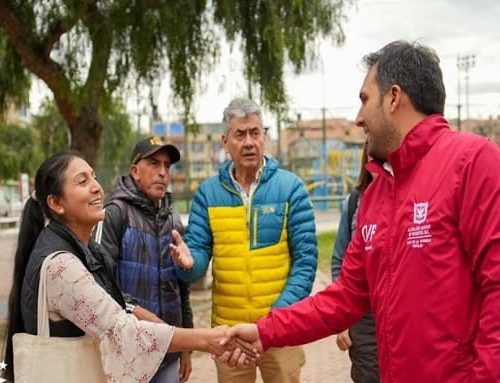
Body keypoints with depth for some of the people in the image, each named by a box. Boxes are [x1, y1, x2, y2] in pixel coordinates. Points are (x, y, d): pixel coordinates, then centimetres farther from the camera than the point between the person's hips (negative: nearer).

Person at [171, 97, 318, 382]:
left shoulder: (291, 187, -3)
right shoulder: (208, 192, 4)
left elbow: (306, 257, -5)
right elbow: (199, 250, 2)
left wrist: (282, 310, -15)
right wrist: (189, 262, -21)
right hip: (227, 327, 2)